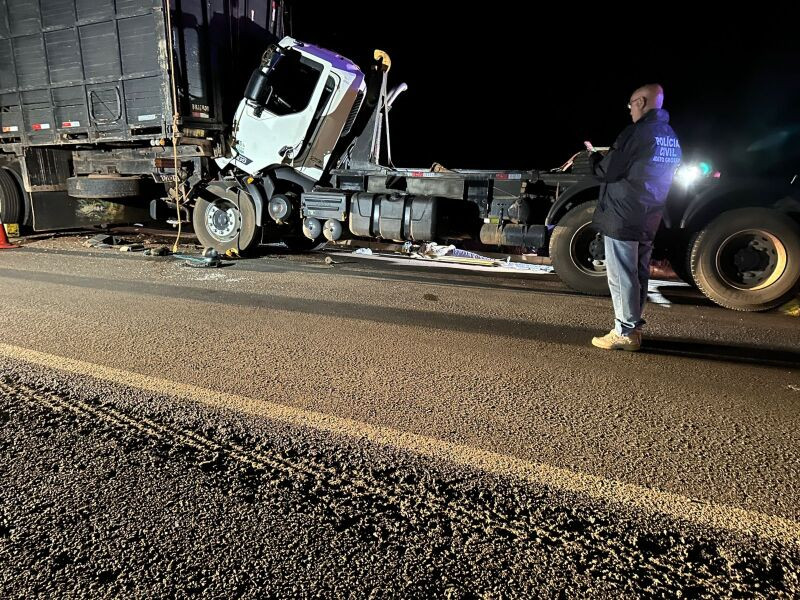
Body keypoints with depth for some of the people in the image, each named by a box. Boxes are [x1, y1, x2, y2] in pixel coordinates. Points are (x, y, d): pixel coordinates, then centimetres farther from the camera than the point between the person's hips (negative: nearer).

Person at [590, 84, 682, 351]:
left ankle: (625, 333, -1)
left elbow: (607, 171, -14)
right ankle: (633, 327, 23)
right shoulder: (671, 137, 14)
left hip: (622, 218, -9)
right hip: (649, 220, 9)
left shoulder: (637, 133, -13)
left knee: (621, 276, -4)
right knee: (639, 275, 14)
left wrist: (593, 156, 6)